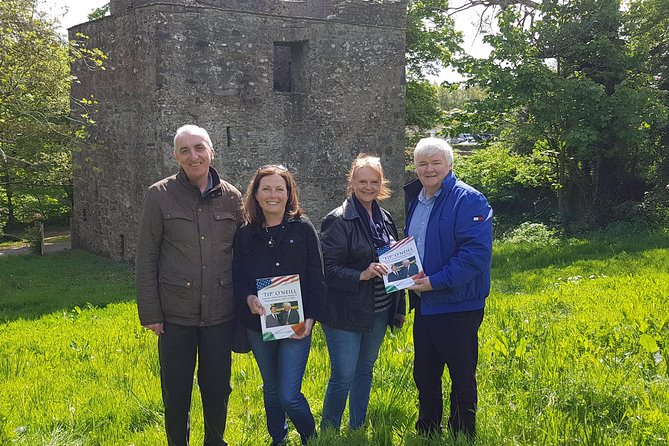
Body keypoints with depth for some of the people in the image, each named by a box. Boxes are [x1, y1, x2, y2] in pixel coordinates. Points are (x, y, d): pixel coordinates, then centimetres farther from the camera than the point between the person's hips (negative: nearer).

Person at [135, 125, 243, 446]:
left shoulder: (230, 197, 2)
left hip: (220, 312, 2)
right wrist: (150, 313, -7)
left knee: (217, 389, 14)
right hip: (175, 314, -2)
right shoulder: (159, 195, -5)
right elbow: (146, 258, -4)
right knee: (176, 392, 10)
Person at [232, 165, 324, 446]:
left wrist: (309, 317, -11)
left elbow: (316, 278, -4)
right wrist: (248, 298, -17)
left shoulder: (303, 228, -3)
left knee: (289, 395, -7)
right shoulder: (245, 234, 3)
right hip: (258, 324, 3)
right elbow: (237, 276, 4)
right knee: (271, 390, 18)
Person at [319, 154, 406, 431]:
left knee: (365, 369, 16)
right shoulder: (338, 221, -12)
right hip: (346, 314, -7)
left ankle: (357, 429, 31)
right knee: (343, 377, -4)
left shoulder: (385, 219, 9)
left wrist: (399, 307, 16)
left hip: (379, 312, 7)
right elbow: (328, 268, -16)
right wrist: (362, 275, -29)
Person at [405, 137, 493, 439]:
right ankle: (427, 434, 34)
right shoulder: (415, 200, 11)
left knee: (462, 378, 6)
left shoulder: (468, 201, -14)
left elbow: (476, 252, -23)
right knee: (424, 375, 18)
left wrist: (436, 281, -24)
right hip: (423, 306, 8)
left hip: (457, 307, -8)